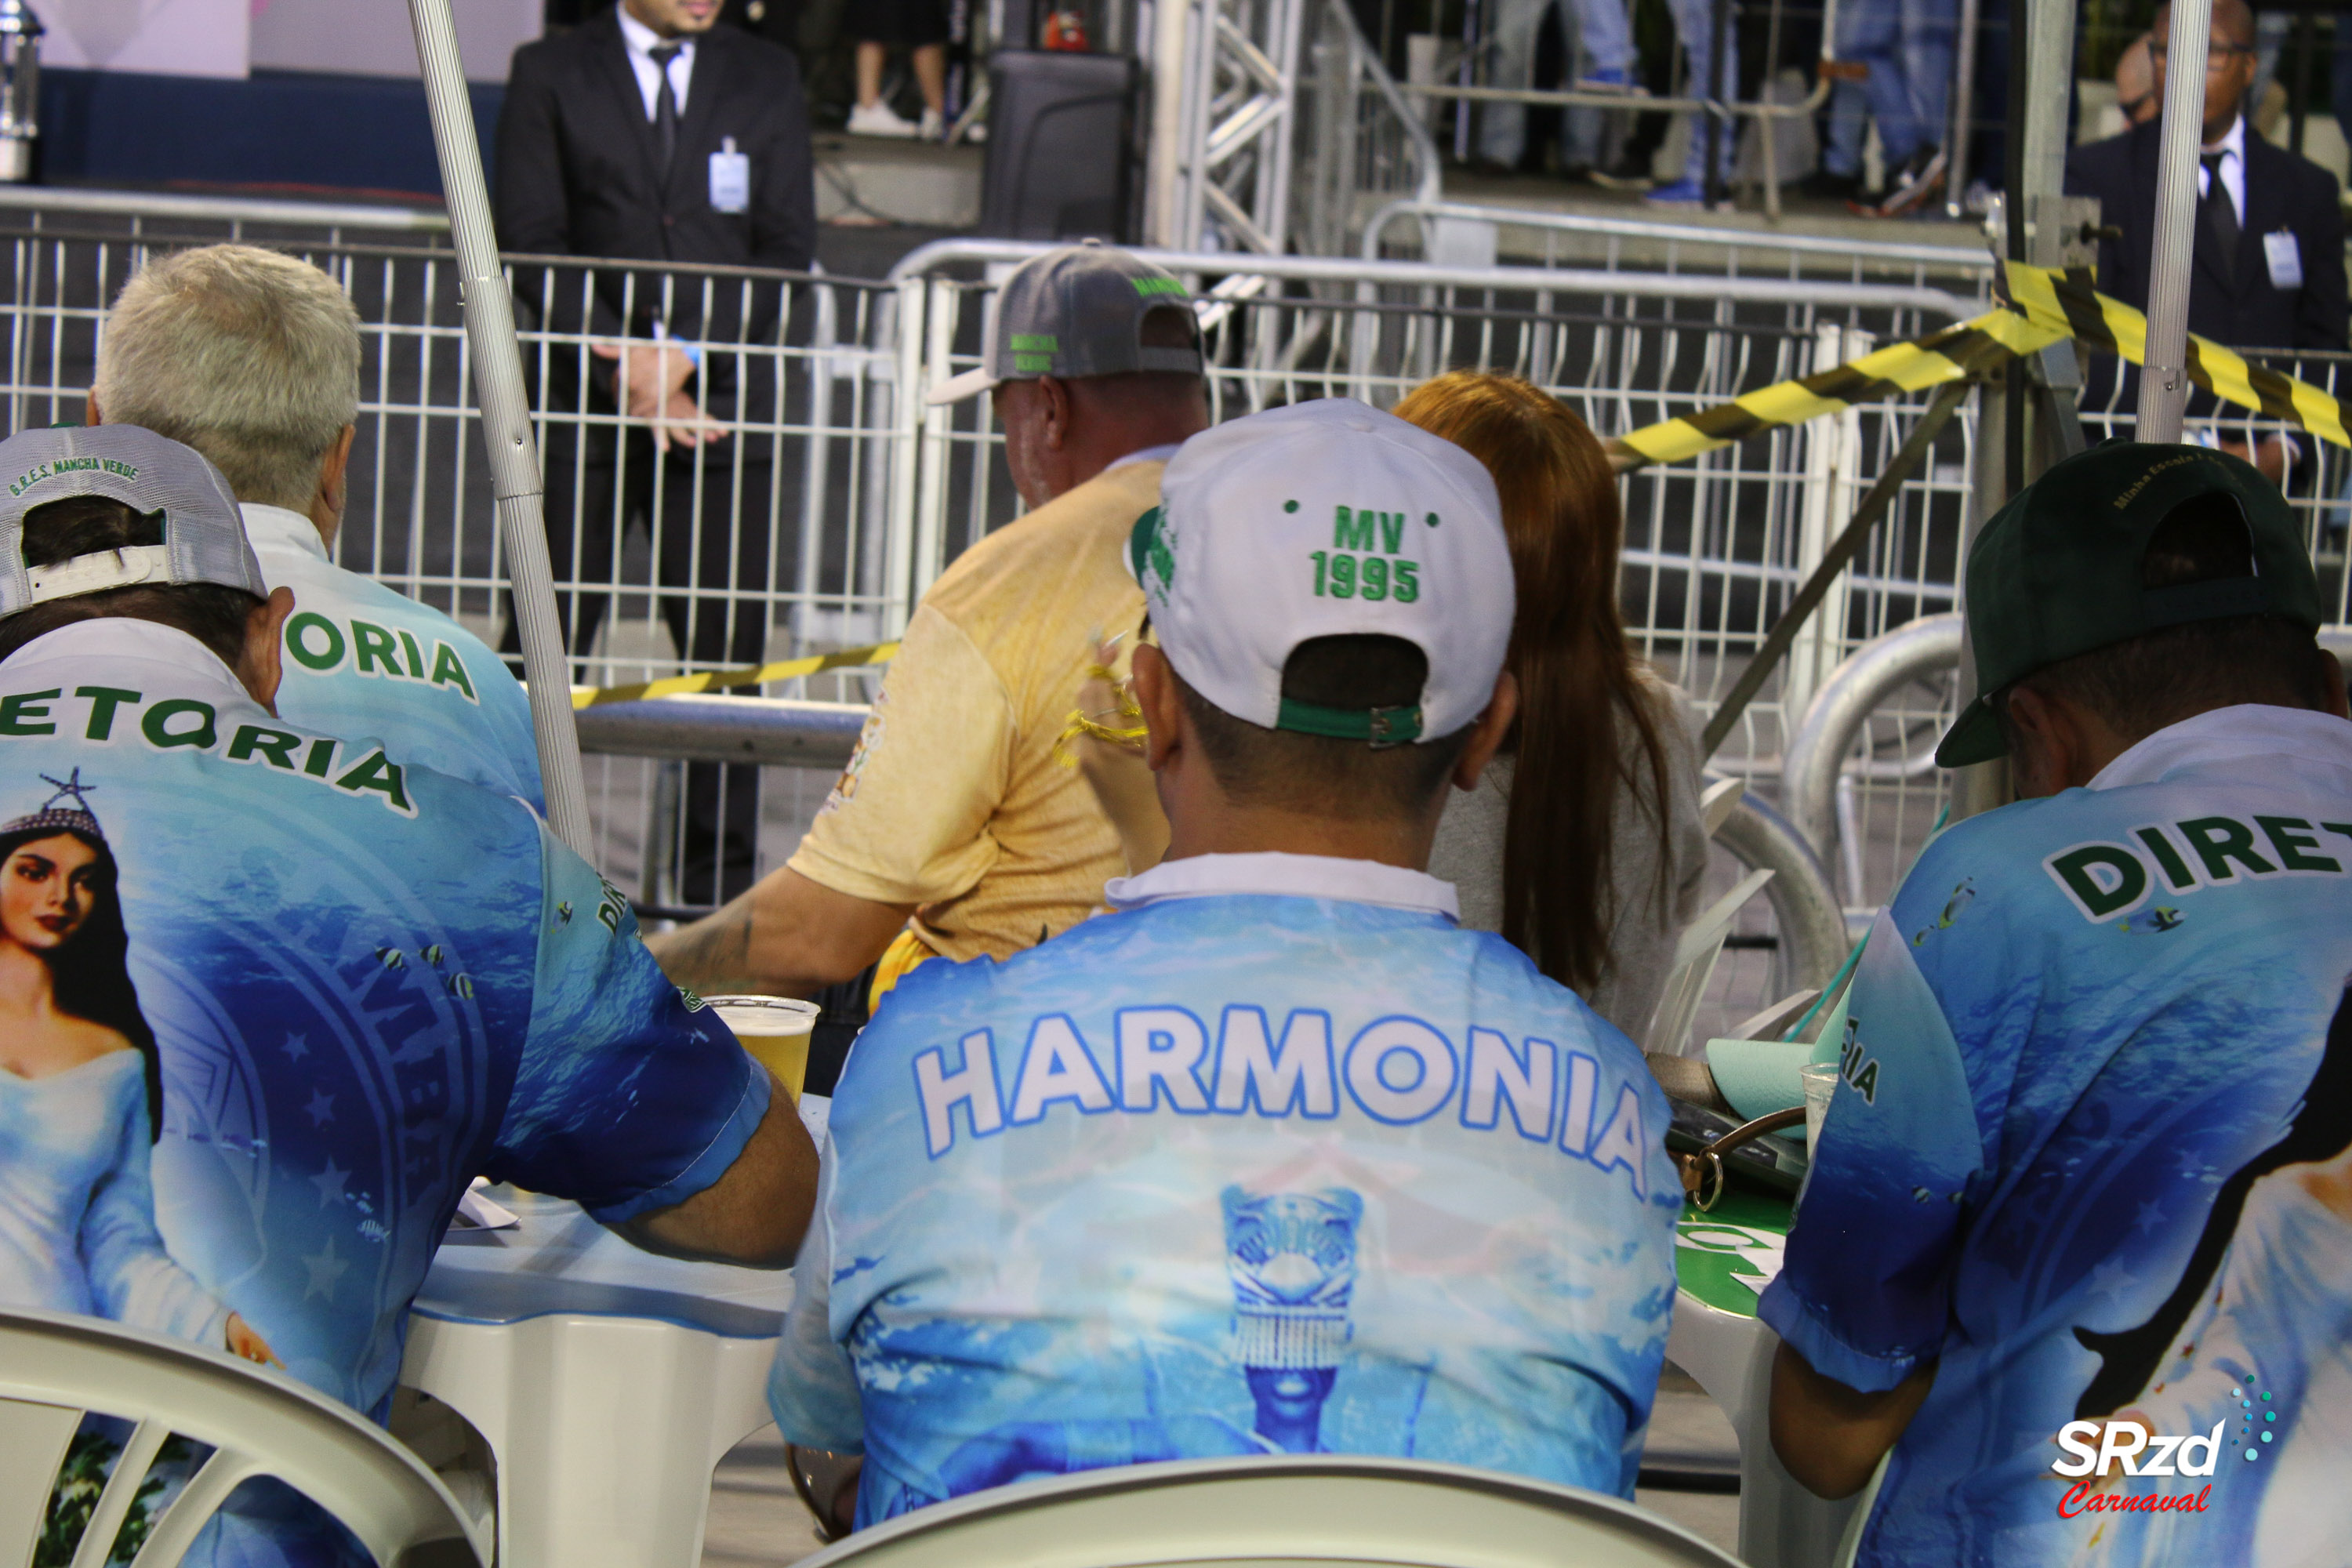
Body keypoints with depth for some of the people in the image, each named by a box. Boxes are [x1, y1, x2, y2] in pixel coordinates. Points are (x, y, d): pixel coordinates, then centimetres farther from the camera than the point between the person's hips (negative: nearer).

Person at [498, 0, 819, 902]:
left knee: (727, 650, 1)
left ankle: (721, 885, 9)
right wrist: (627, 372, -10)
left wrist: (686, 355, -9)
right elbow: (531, 244, -1)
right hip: (582, 408, -1)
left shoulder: (767, 80, 11)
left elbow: (788, 251, 5)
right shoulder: (550, 75, 5)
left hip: (723, 413, 2)